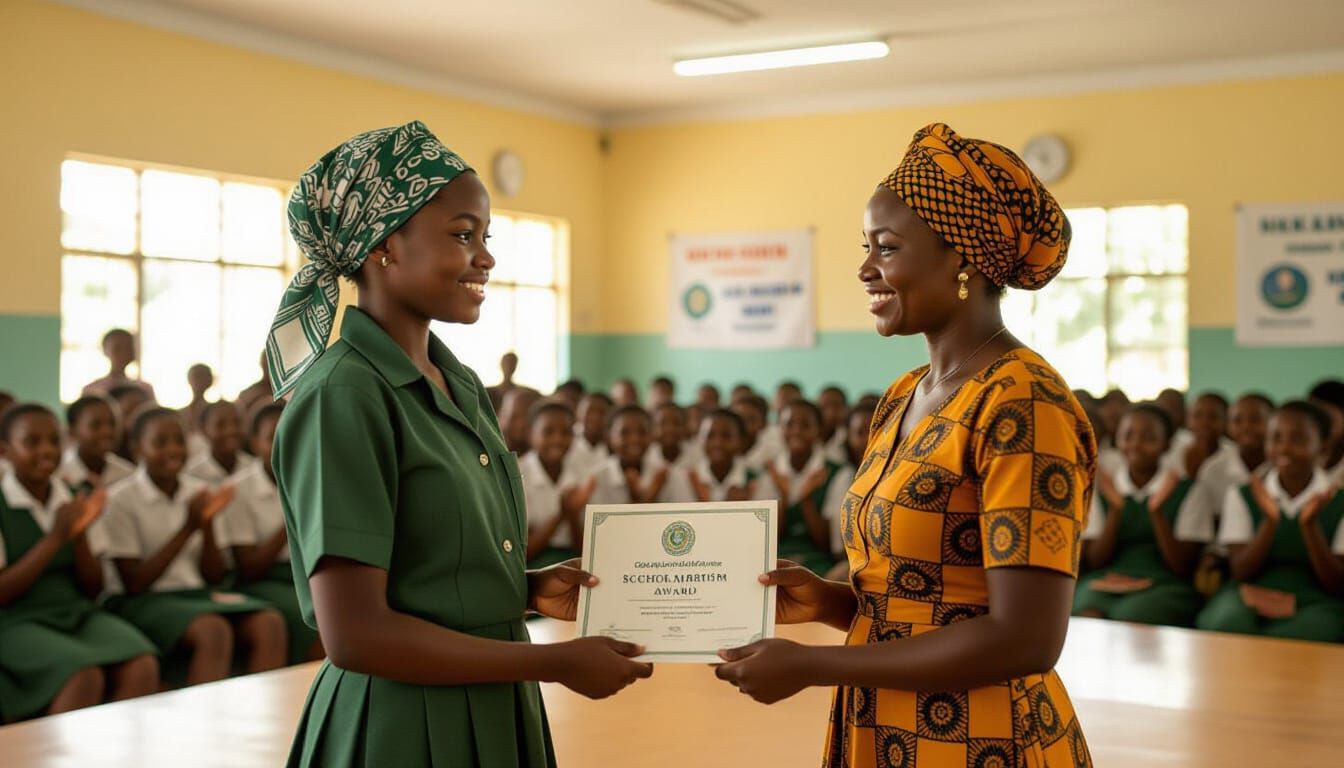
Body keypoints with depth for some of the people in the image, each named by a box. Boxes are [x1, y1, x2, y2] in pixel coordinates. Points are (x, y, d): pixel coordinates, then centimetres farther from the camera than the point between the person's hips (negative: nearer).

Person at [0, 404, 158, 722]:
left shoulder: (72, 501, 10)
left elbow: (93, 588, 9)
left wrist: (80, 534, -9)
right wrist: (55, 537, -17)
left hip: (77, 613, 5)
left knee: (143, 669, -25)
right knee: (85, 677, -33)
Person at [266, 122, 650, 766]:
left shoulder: (461, 386, 7)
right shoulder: (344, 395, -18)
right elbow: (354, 635, -22)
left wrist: (529, 589, -2)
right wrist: (557, 662, -17)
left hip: (495, 716, 8)